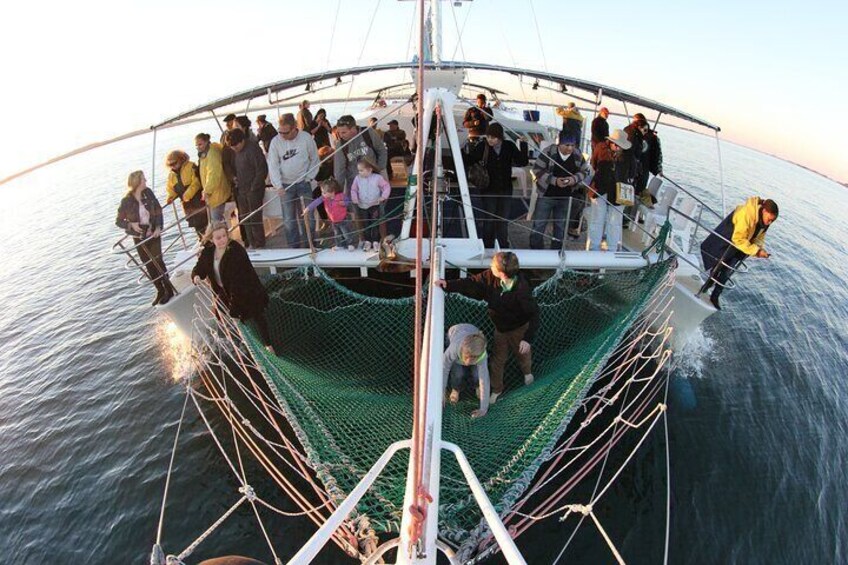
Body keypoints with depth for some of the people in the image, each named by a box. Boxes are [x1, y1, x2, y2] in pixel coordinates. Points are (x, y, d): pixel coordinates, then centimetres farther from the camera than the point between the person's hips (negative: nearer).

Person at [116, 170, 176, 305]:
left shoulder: (148, 193, -6)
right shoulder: (126, 201, -12)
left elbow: (158, 210, -2)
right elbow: (118, 221, -4)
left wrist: (158, 227, -16)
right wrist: (131, 225, -24)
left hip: (153, 233, 0)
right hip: (139, 238, 0)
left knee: (157, 261, -5)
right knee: (148, 265, 8)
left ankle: (169, 289, 9)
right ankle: (160, 290, 22)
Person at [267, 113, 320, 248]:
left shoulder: (306, 138, -9)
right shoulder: (276, 141, -7)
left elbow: (314, 159, 1)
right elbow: (273, 165, -6)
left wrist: (308, 178, -4)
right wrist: (279, 185, -13)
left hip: (303, 183, -1)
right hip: (286, 185, 1)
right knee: (289, 219, 5)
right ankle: (294, 247, 17)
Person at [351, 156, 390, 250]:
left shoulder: (378, 178, -11)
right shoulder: (357, 178, -3)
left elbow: (387, 186, -6)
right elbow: (353, 189, 5)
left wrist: (383, 196, -19)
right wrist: (354, 198, -13)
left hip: (375, 206, -3)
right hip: (362, 206, 3)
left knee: (375, 224, 3)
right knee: (366, 224, 11)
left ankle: (375, 241, 14)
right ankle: (367, 241, 22)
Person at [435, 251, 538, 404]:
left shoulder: (522, 290, -39)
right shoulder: (491, 277, -25)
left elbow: (533, 314, -31)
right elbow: (472, 283, -12)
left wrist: (528, 338, -34)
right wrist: (448, 285, -18)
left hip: (519, 329, -4)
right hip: (500, 328, 4)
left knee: (522, 353, 26)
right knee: (497, 359, 16)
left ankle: (527, 372, 62)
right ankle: (497, 389, 40)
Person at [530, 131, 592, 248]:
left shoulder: (577, 155, -3)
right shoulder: (548, 152, -14)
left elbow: (586, 170, 8)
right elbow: (537, 169, -13)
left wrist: (575, 179, -14)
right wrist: (554, 180, -23)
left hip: (566, 198, 3)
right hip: (546, 195, -3)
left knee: (560, 226, 13)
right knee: (539, 224, 3)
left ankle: (556, 250, 27)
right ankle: (535, 250, 17)